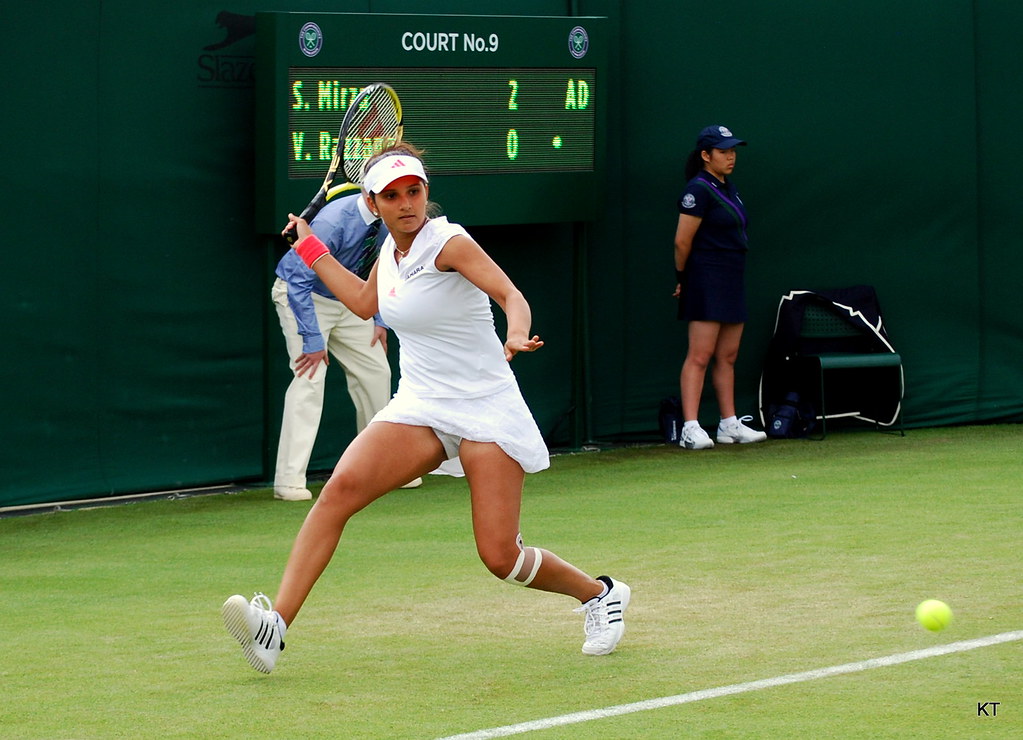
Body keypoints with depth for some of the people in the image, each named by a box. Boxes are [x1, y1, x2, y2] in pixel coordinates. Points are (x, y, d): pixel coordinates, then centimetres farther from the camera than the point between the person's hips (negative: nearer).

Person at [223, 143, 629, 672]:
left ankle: (599, 593, 21)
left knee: (500, 557, -10)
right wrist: (310, 247, 30)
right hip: (419, 406, 5)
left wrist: (516, 336, -44)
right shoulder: (392, 249, 8)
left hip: (485, 407, -5)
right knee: (341, 488, -21)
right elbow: (364, 302, 29)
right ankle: (275, 626, -28)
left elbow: (512, 296, -23)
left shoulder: (447, 242, -12)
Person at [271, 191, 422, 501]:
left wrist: (381, 321, 3)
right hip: (302, 296, -7)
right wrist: (313, 340, -30)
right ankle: (289, 482, -20)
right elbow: (299, 280, -29)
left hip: (348, 300, 7)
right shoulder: (334, 221, -33)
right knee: (310, 377, -20)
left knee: (375, 372, 7)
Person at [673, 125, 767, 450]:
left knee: (728, 356, 11)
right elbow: (682, 242, -12)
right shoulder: (699, 190, -13)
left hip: (732, 282, 9)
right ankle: (691, 429, -12)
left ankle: (730, 425, 16)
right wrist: (683, 278, 1)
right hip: (707, 281, -9)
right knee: (700, 355, -10)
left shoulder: (728, 188, 14)